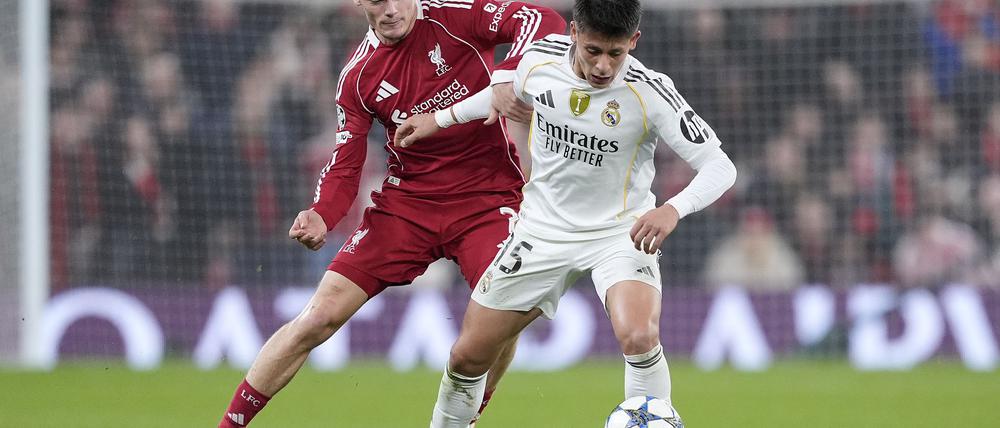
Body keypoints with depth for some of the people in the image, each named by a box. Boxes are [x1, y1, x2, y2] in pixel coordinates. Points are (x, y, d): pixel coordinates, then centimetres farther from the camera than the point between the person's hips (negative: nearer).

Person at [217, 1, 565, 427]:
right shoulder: (359, 75, -2)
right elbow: (345, 165, 1)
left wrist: (508, 75, -41)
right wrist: (321, 216, -19)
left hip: (488, 199, -2)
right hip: (405, 204, 2)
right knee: (318, 318, -5)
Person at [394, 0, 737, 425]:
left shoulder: (650, 92, -23)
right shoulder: (541, 58, -12)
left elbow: (719, 167, -23)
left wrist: (672, 210, -41)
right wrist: (441, 118, 20)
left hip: (620, 232, -4)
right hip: (543, 228, 4)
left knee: (639, 339, -32)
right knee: (467, 357, 7)